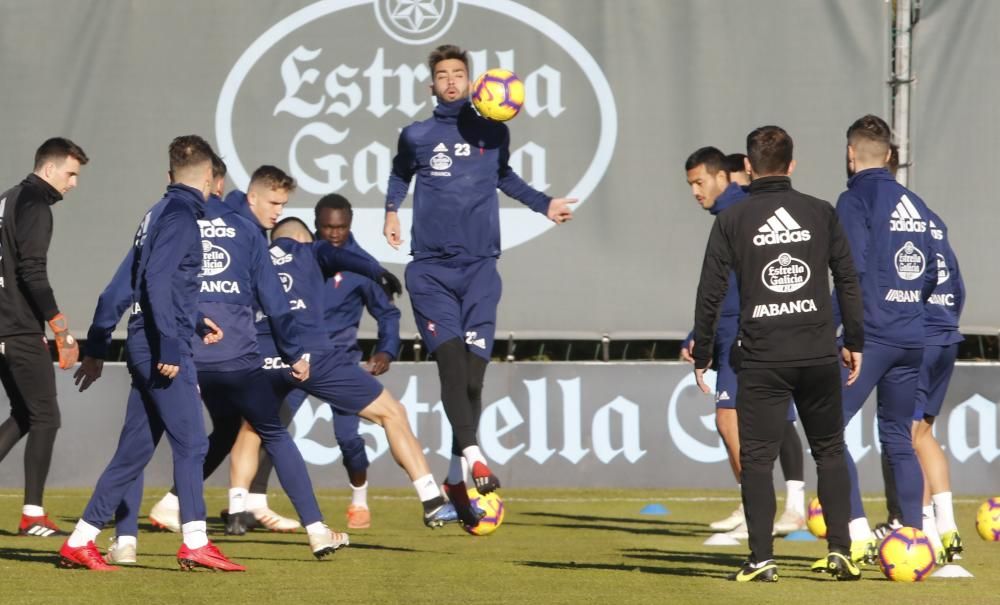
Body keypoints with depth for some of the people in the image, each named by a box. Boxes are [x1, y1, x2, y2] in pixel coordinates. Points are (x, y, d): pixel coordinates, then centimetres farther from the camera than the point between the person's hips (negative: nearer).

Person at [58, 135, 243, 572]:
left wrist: (195, 322, 36)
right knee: (190, 442, -9)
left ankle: (80, 542, 11)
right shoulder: (180, 216, -9)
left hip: (146, 347, 9)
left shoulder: (158, 213, 19)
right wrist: (171, 346, -23)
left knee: (133, 452, 10)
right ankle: (195, 543, -14)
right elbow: (158, 280, -19)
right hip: (161, 344, -9)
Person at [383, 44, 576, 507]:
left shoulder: (493, 133, 11)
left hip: (480, 268, 1)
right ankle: (473, 456, -29)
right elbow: (400, 175, 28)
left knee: (473, 373, -3)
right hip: (431, 269, -1)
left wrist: (543, 204, 23)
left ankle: (457, 477, 8)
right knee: (450, 357, -20)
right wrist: (391, 210, 15)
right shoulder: (417, 136, 8)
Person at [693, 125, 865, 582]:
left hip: (762, 357, -2)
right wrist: (854, 342, 16)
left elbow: (711, 292, 0)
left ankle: (762, 558, -3)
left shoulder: (731, 221, 0)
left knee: (756, 458, 4)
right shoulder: (820, 214, 5)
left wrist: (701, 355, 9)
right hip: (819, 354, 2)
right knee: (830, 451, 13)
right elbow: (848, 280, 7)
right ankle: (841, 550, 6)